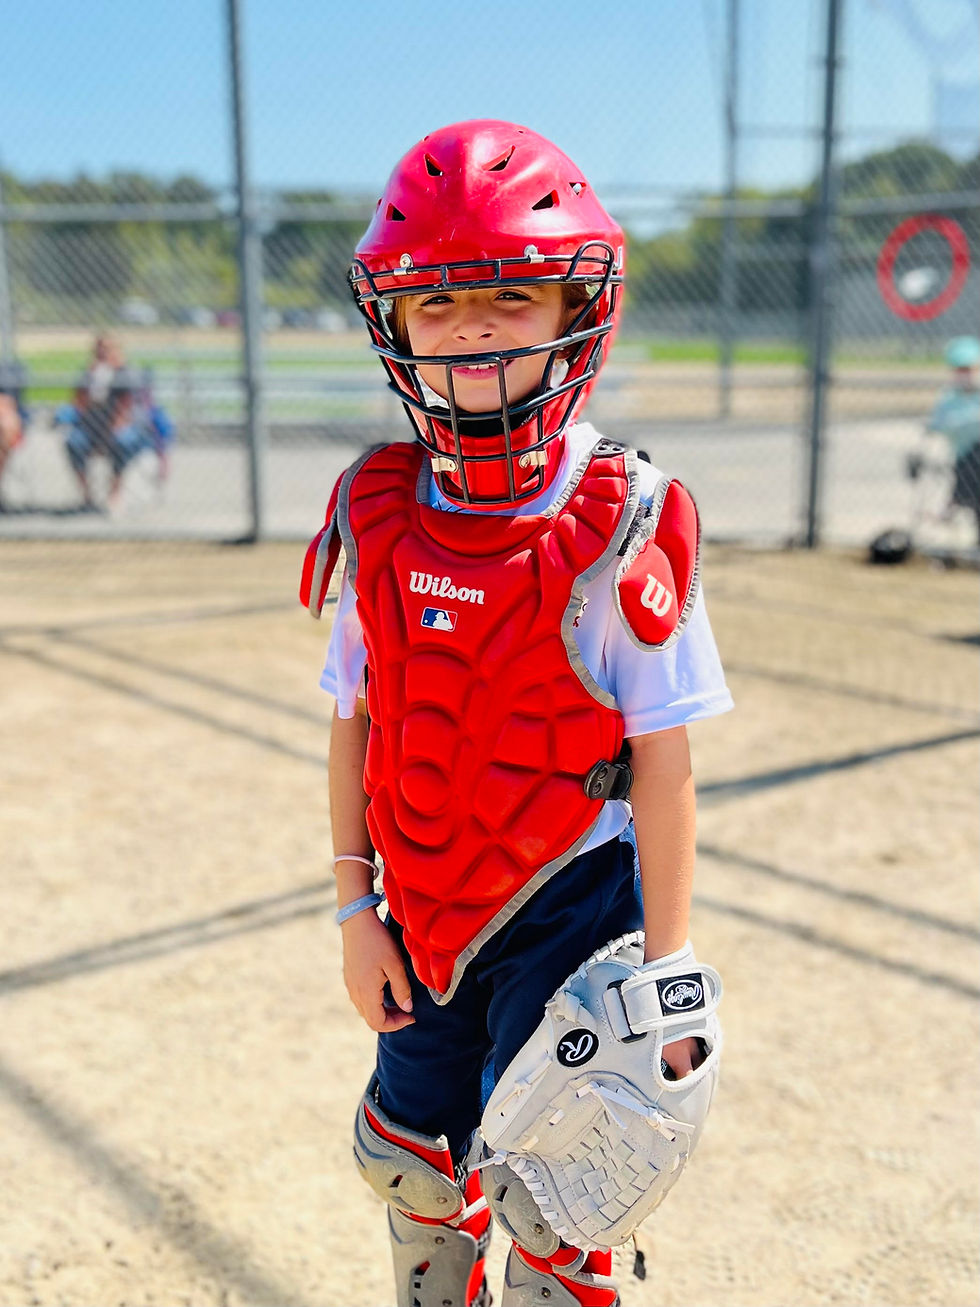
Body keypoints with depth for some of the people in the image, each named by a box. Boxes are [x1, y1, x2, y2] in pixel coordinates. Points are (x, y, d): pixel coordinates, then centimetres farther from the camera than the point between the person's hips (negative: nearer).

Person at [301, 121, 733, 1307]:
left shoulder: (623, 531, -16)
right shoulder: (379, 517, -3)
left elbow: (662, 766, -13)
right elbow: (355, 725, 3)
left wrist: (661, 969, -10)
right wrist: (356, 909, 4)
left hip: (568, 910, -5)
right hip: (427, 912, 5)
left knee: (548, 1199, 5)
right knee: (409, 1163, 21)